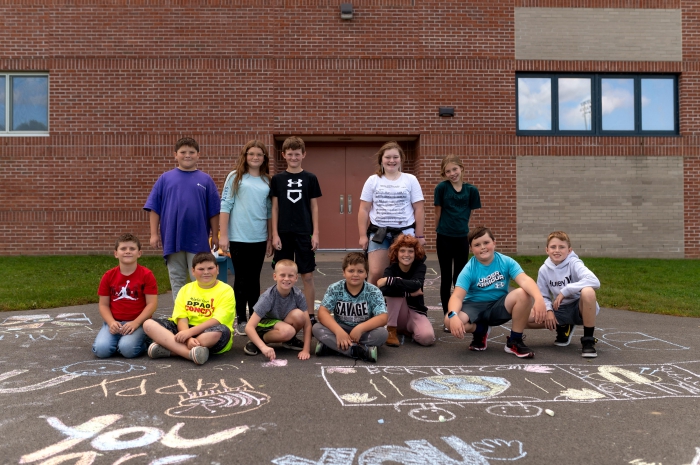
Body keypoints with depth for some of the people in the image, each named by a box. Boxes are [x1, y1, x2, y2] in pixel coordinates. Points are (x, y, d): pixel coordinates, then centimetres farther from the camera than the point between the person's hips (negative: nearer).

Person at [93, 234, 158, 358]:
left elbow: (152, 303, -7)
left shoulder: (146, 275, -4)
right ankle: (117, 340, 11)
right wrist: (111, 322, -12)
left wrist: (135, 323, -17)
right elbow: (103, 304, 6)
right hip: (114, 322, 3)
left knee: (128, 349, -29)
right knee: (101, 349, -22)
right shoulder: (108, 276, 5)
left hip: (138, 322, -3)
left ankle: (143, 341, 5)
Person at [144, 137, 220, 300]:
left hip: (198, 240, -1)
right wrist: (154, 233, -1)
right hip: (172, 238, 1)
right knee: (177, 280, 11)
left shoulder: (206, 180, 3)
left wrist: (215, 235, 3)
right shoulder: (165, 178, 4)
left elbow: (214, 211, 5)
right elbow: (154, 208, 4)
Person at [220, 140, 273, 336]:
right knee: (241, 279, 4)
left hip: (259, 238, 3)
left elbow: (269, 211, 12)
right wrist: (223, 235, -9)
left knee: (254, 279, 11)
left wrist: (270, 238, 11)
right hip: (238, 237, -3)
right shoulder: (235, 177, 0)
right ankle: (241, 320, 14)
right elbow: (225, 206, -4)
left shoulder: (267, 181, 9)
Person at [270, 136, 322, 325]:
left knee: (307, 276, 2)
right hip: (283, 233, 1)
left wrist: (315, 233, -2)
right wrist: (275, 234, -3)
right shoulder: (277, 179, 3)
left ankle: (310, 315, 13)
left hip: (304, 233, 0)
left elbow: (314, 207, 4)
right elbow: (275, 207, 4)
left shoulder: (310, 178, 3)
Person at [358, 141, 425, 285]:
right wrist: (363, 235, 1)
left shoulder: (410, 180, 5)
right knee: (375, 273, -6)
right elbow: (364, 210, 6)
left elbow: (418, 210, 4)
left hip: (405, 232, 0)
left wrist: (419, 235, 1)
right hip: (378, 232, 0)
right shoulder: (373, 180, 6)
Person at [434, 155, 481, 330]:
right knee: (446, 278, 7)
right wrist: (440, 231, 10)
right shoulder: (441, 188, -5)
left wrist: (460, 226, 4)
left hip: (462, 239, 2)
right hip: (444, 239, -2)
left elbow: (470, 214, 7)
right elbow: (438, 213, 3)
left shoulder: (471, 190, 0)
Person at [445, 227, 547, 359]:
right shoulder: (469, 270, -15)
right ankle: (481, 331, 5)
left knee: (523, 294, -29)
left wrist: (539, 298, -48)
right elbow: (457, 296, -25)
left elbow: (524, 280, -27)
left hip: (499, 306, 1)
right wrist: (453, 315, -47)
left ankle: (514, 342, -9)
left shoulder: (506, 262, -11)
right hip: (475, 307, -1)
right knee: (450, 321, -31)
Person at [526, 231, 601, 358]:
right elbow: (543, 296, 3)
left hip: (580, 308, -4)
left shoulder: (574, 264, -16)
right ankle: (563, 328, 14)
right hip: (560, 311, 4)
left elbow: (594, 281, -33)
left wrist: (564, 291, -32)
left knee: (587, 291, -38)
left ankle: (588, 340, -19)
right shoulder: (544, 270, -4)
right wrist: (549, 310, -18)